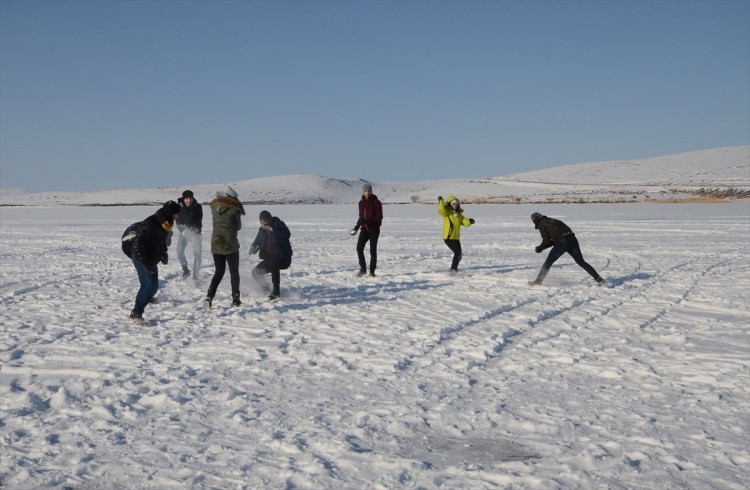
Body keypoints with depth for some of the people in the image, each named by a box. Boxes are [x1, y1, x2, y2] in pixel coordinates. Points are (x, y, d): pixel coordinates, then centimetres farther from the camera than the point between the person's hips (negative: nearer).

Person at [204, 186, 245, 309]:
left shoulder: (214, 206, 4)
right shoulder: (234, 208, -9)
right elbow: (238, 226, 0)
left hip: (216, 244, 4)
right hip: (230, 244, -4)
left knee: (219, 272, 14)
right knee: (234, 272, 8)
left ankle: (209, 296, -1)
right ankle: (235, 299, 6)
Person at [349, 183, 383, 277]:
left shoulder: (376, 202, -8)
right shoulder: (361, 203, 9)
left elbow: (379, 217, -12)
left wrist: (368, 221, -25)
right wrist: (357, 226, 11)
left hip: (374, 228, -4)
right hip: (365, 228, 5)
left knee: (373, 250, -2)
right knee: (359, 247, -10)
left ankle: (372, 271, 7)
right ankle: (363, 269, 2)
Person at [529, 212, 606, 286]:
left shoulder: (541, 224, 8)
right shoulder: (552, 221, 31)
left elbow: (546, 240, 2)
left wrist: (540, 248, 19)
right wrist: (542, 247, 29)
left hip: (562, 242, -7)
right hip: (572, 239, 7)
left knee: (549, 261, 5)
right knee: (581, 262, 14)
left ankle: (538, 281, 6)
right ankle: (599, 279, 10)